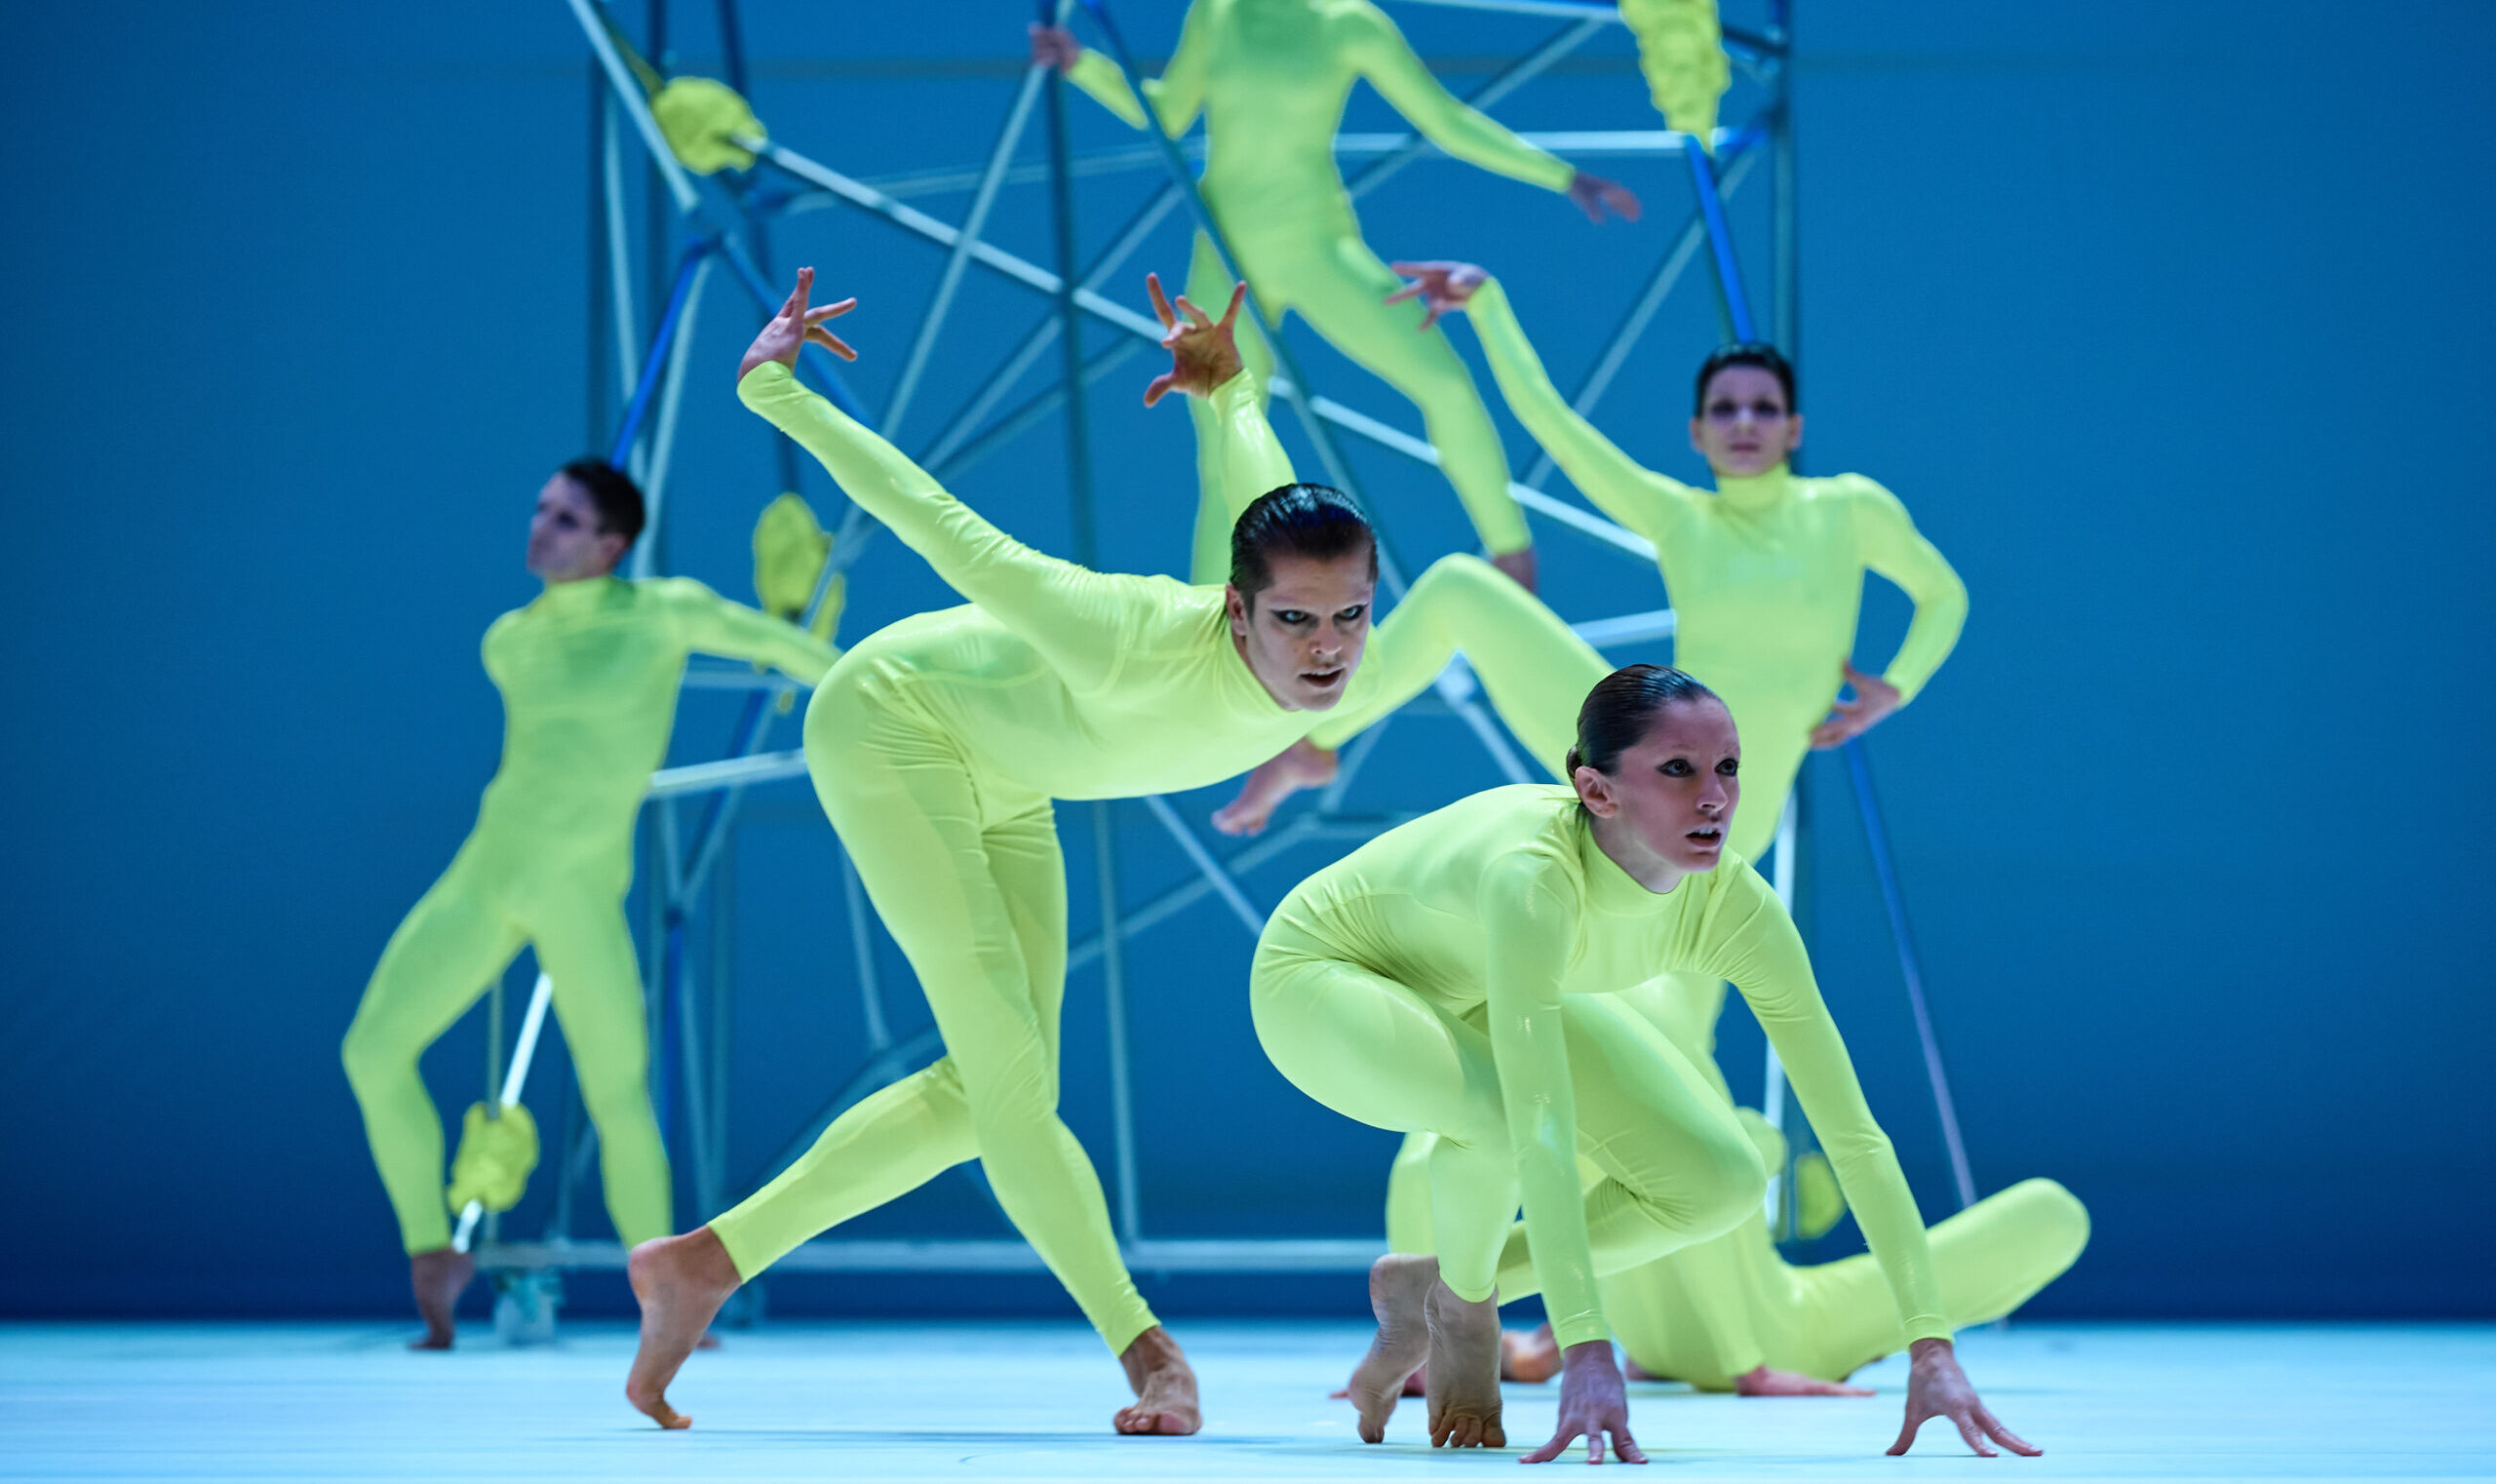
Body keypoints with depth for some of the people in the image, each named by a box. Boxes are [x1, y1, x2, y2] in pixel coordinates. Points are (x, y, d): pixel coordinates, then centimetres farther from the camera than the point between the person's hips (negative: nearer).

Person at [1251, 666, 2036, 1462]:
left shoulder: (1735, 906, -25)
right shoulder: (1532, 874, -43)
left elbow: (1854, 1133, -23)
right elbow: (1540, 1127, -49)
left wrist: (1931, 1350, -29)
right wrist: (1585, 1351, -55)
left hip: (1473, 997, 6)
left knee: (1721, 1182, -11)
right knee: (1499, 1108, -38)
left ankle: (1427, 1288, 9)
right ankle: (1462, 1301, -4)